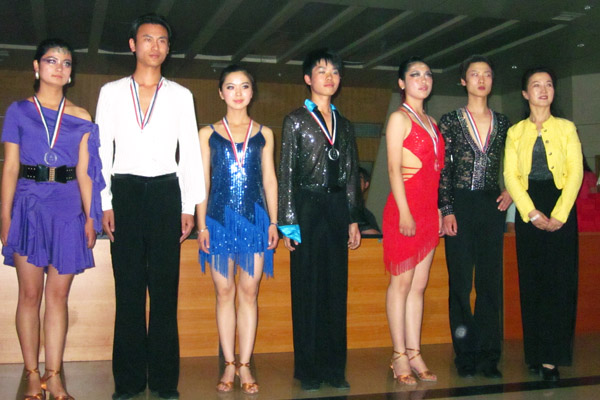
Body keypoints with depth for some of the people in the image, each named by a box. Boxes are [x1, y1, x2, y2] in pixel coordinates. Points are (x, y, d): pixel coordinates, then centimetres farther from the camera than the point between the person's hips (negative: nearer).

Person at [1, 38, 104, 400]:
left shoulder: (81, 118, 9)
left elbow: (84, 172, 7)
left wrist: (90, 217, 1)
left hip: (68, 208, 1)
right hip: (29, 204, -1)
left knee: (58, 296, 3)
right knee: (30, 294, 2)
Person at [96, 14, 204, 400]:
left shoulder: (181, 96, 10)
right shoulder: (112, 92, 10)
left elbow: (190, 152, 8)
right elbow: (102, 150, 7)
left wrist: (189, 206, 2)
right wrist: (105, 204, -2)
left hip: (166, 192, 0)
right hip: (125, 193, 0)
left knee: (165, 287, 0)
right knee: (128, 287, 2)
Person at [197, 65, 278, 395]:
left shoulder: (264, 134, 11)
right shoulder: (208, 133, 7)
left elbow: (269, 179, 10)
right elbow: (202, 181, 5)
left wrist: (273, 222, 4)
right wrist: (202, 225, -1)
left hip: (254, 217, 1)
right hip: (220, 217, 0)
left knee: (249, 292, 1)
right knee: (224, 291, 3)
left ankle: (245, 365, 8)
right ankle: (229, 365, 12)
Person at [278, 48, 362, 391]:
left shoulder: (345, 124, 15)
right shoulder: (296, 120, 2)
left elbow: (352, 174, 15)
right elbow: (287, 173, -2)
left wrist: (354, 219, 9)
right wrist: (288, 222, -9)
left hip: (338, 207, 4)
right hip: (307, 206, -4)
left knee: (337, 288, 5)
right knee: (307, 288, 0)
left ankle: (334, 367, 14)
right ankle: (308, 369, 9)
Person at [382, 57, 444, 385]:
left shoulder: (431, 122, 20)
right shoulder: (399, 118, -2)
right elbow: (394, 168, -10)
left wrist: (440, 210, 12)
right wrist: (404, 212, -17)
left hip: (429, 209, 7)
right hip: (405, 207, -7)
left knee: (419, 285, 8)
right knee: (401, 283, -3)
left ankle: (414, 353, 14)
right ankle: (399, 356, 3)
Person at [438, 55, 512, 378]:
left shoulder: (503, 123, 11)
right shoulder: (450, 121, 2)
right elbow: (442, 170, -2)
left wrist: (510, 192, 0)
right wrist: (447, 211, -9)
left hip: (492, 207, 3)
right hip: (460, 206, -3)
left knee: (491, 281, 4)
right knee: (460, 282, 1)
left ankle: (488, 355, 12)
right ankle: (466, 355, 10)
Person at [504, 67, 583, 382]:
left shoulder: (566, 128, 8)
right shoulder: (515, 132, 10)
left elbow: (575, 172, 0)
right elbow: (511, 176, 2)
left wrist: (559, 215, -11)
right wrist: (532, 213, -10)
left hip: (560, 207, -1)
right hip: (528, 210, 1)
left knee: (559, 281, -6)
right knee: (531, 283, 1)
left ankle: (552, 357, -3)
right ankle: (535, 355, 9)